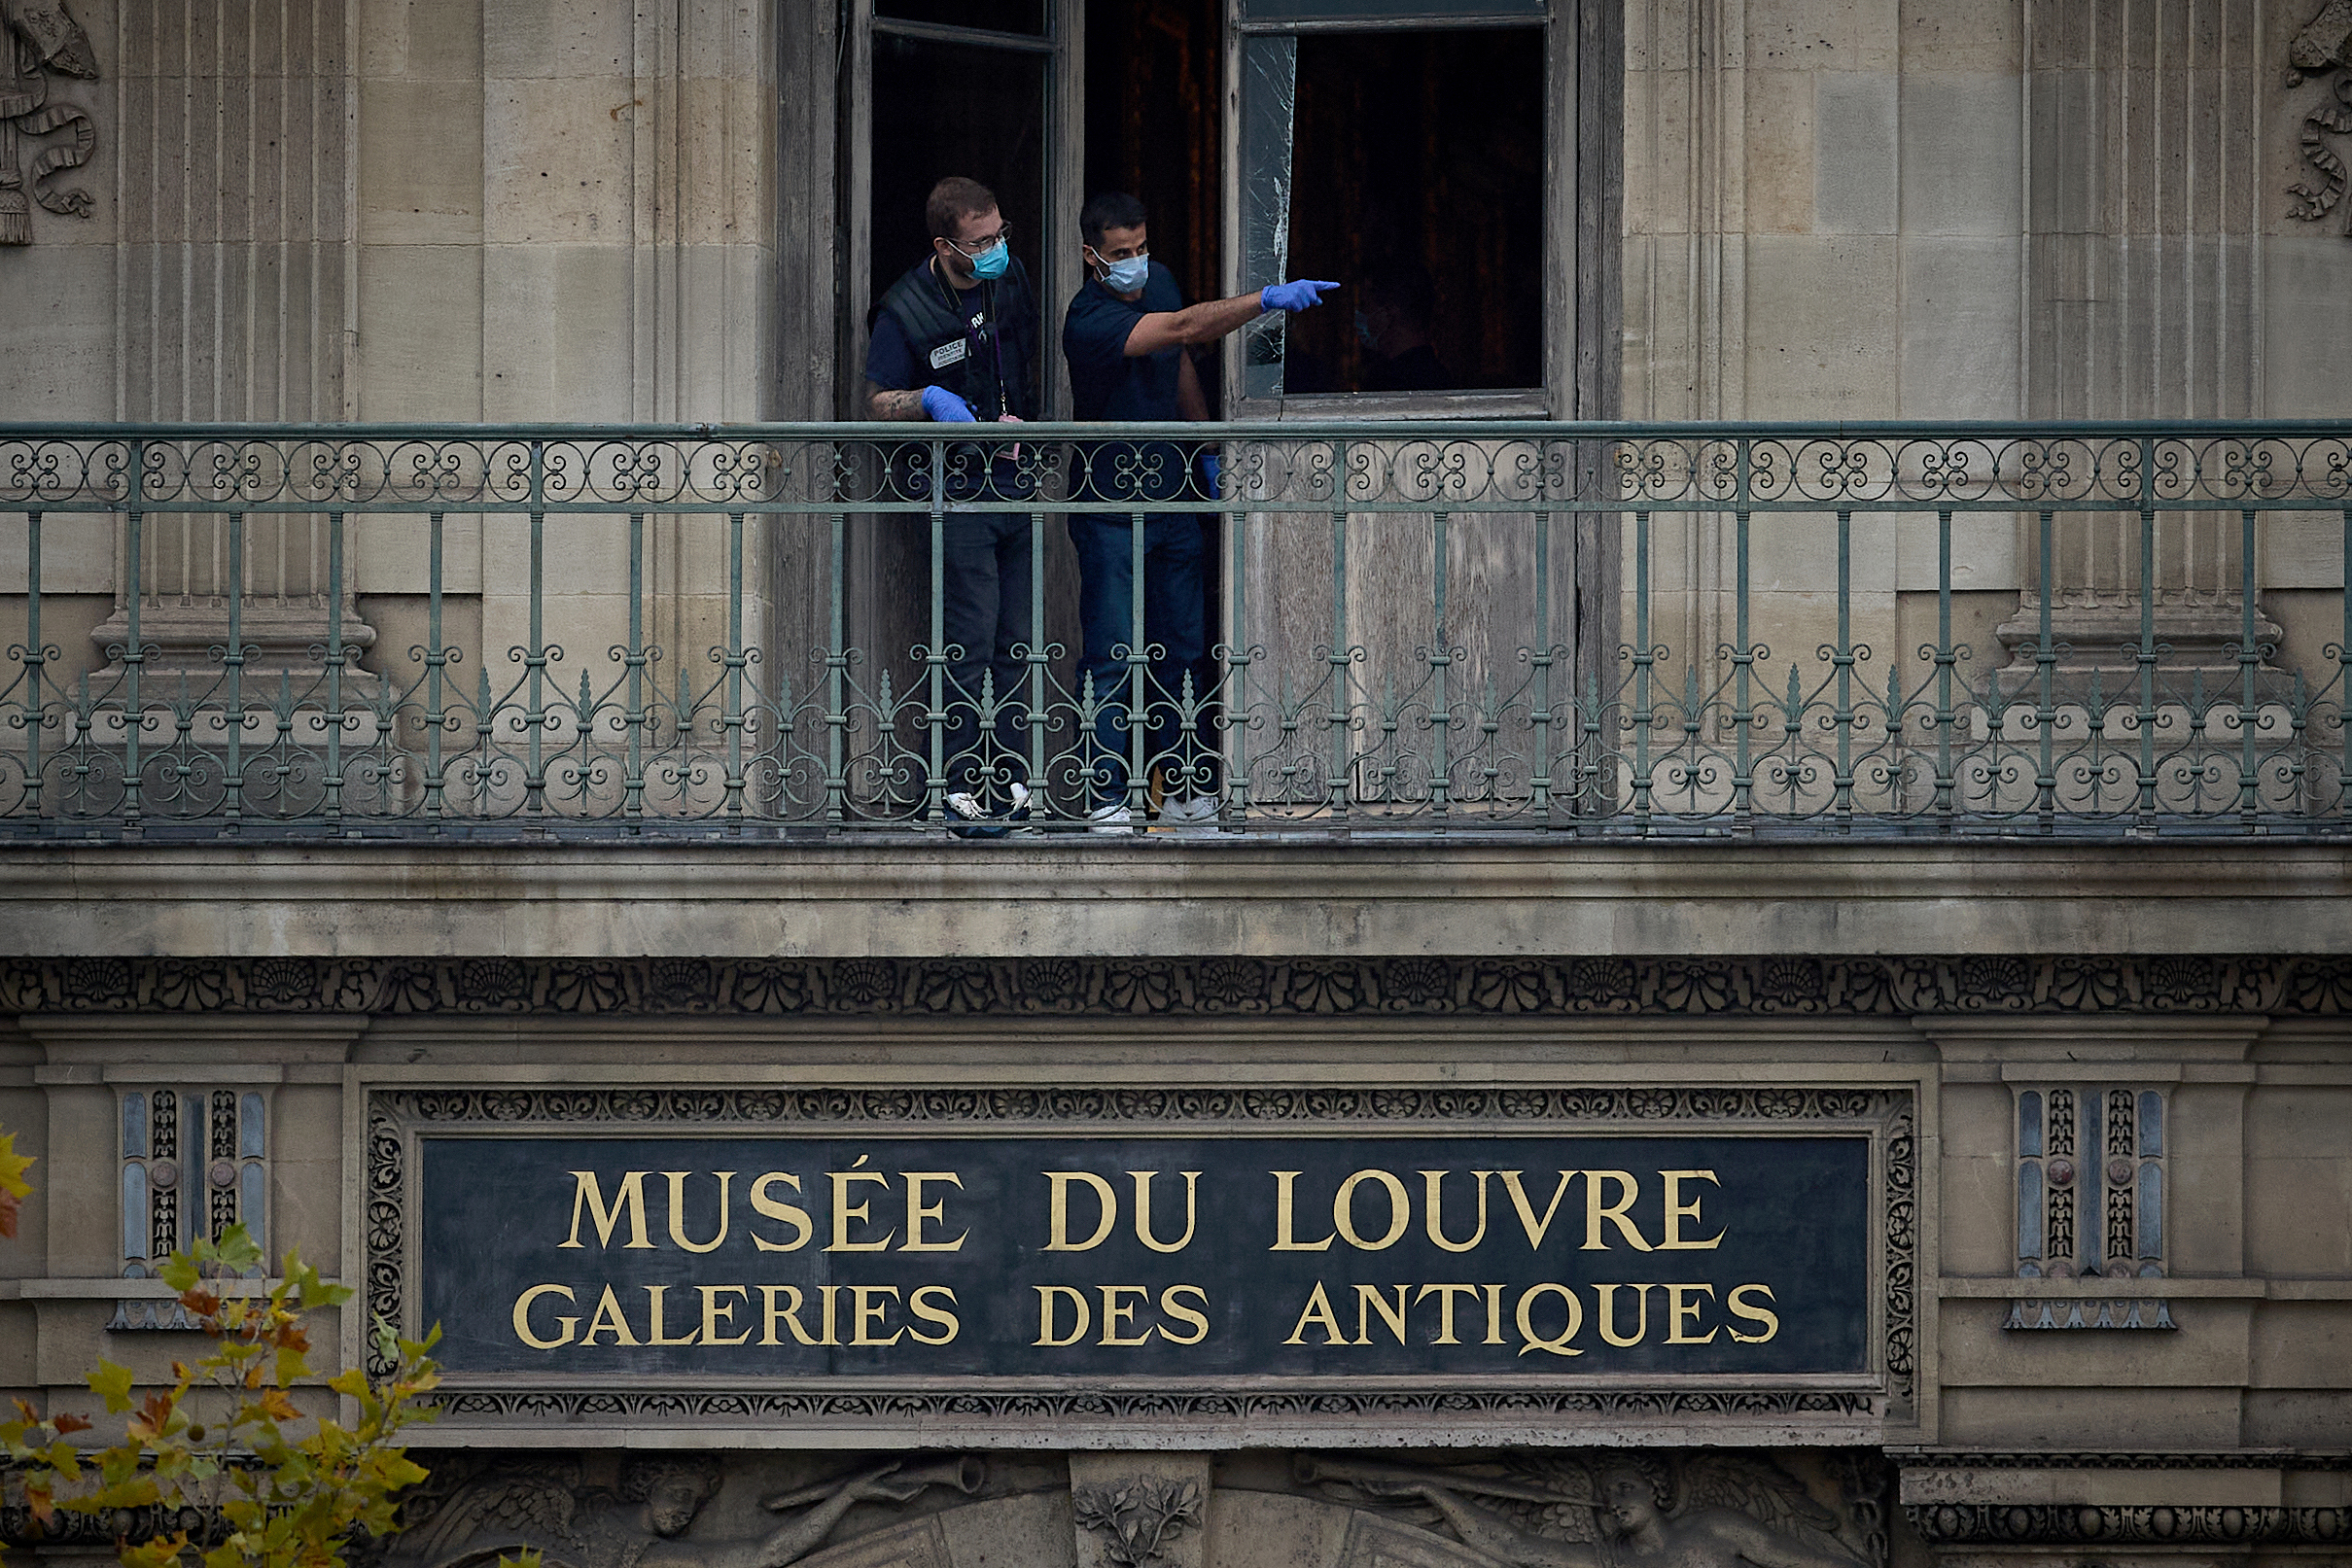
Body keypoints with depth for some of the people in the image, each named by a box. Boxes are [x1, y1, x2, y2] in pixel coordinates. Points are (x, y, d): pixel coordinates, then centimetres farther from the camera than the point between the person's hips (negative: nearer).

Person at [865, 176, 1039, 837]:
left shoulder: (1011, 278, 7)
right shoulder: (906, 310, -10)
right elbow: (877, 402, -3)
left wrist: (1024, 419, 11)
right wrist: (928, 399, -21)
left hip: (1018, 483, 5)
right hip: (956, 494, -5)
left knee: (1019, 642, 6)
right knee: (970, 643, -9)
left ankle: (1010, 778, 13)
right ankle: (963, 789, -4)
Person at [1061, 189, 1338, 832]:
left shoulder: (1159, 280, 3)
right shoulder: (1089, 321, -23)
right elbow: (1184, 328, -38)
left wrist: (1206, 450, 21)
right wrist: (1266, 299, -47)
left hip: (1173, 501, 7)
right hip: (1111, 509, -7)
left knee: (1181, 652, 10)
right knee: (1114, 659, -6)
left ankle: (1186, 796, 16)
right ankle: (1107, 802, 0)